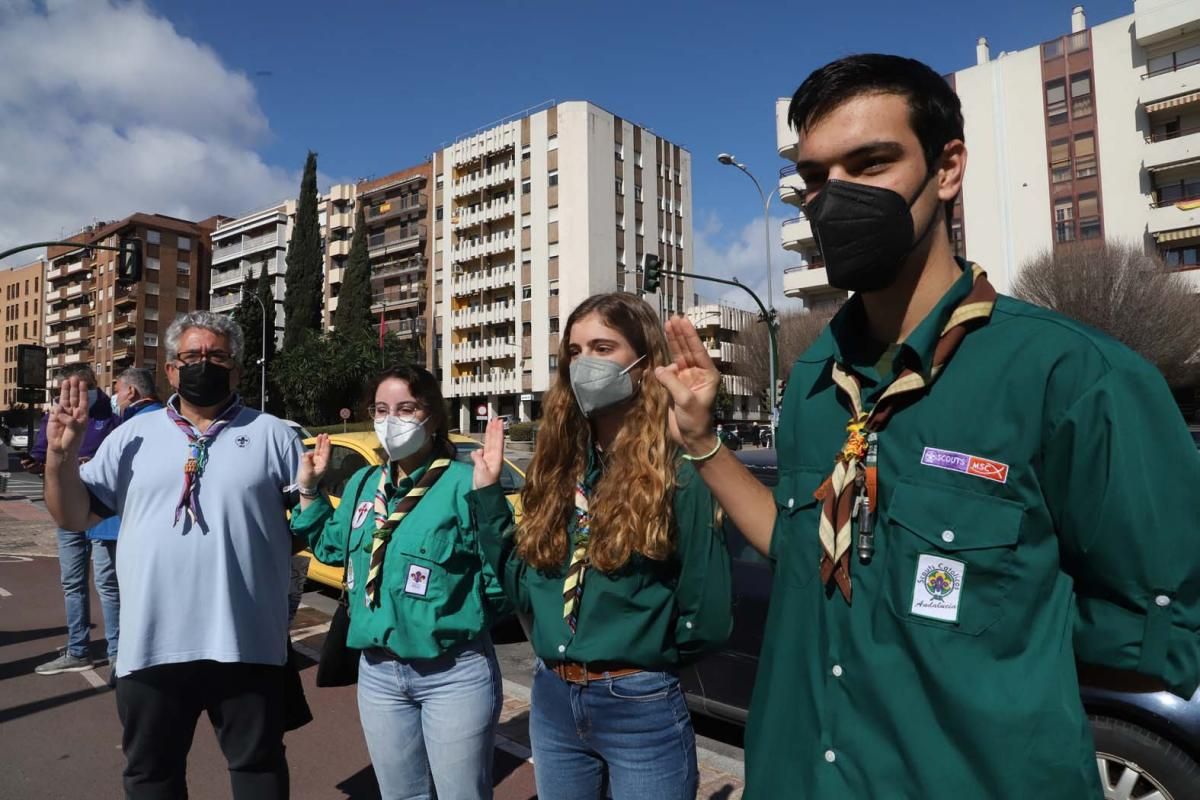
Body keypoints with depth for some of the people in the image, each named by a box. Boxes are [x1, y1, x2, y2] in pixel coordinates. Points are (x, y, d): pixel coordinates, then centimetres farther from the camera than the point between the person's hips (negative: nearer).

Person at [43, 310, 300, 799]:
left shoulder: (272, 435, 2)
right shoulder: (134, 435, 7)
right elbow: (73, 516, 6)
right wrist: (61, 452, -7)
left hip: (247, 644, -2)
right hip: (152, 645, 3)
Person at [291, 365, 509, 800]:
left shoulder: (464, 483, -17)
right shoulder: (362, 484, 4)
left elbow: (501, 579, -17)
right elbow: (332, 548, 19)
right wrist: (309, 489, 12)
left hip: (455, 674, -6)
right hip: (377, 672, 7)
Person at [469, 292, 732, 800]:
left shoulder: (679, 475, -14)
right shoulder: (556, 470, 3)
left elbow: (708, 618, -11)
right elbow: (525, 587, 4)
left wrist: (631, 656, 1)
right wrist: (487, 494, 1)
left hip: (640, 707, -5)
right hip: (551, 700, 6)